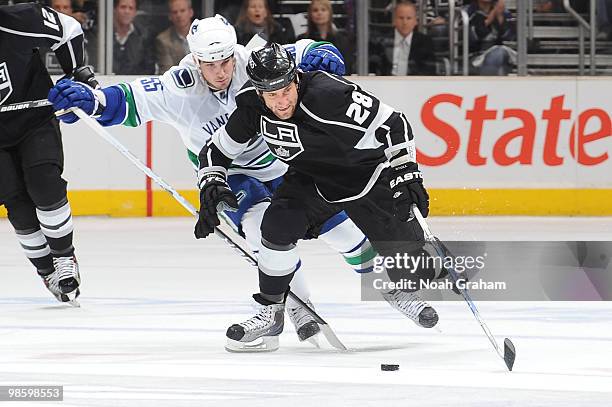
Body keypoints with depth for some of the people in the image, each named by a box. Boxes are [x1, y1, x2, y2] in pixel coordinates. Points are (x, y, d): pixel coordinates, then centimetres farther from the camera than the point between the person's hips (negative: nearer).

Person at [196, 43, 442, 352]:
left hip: (369, 176, -3)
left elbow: (393, 125, -26)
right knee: (277, 225, -23)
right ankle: (269, 315, -5)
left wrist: (406, 175, -27)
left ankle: (398, 290, 34)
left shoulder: (329, 95, -35)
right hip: (311, 178, 3)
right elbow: (217, 150, -3)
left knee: (409, 258, -5)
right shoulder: (251, 107, -19)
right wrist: (211, 185, -20)